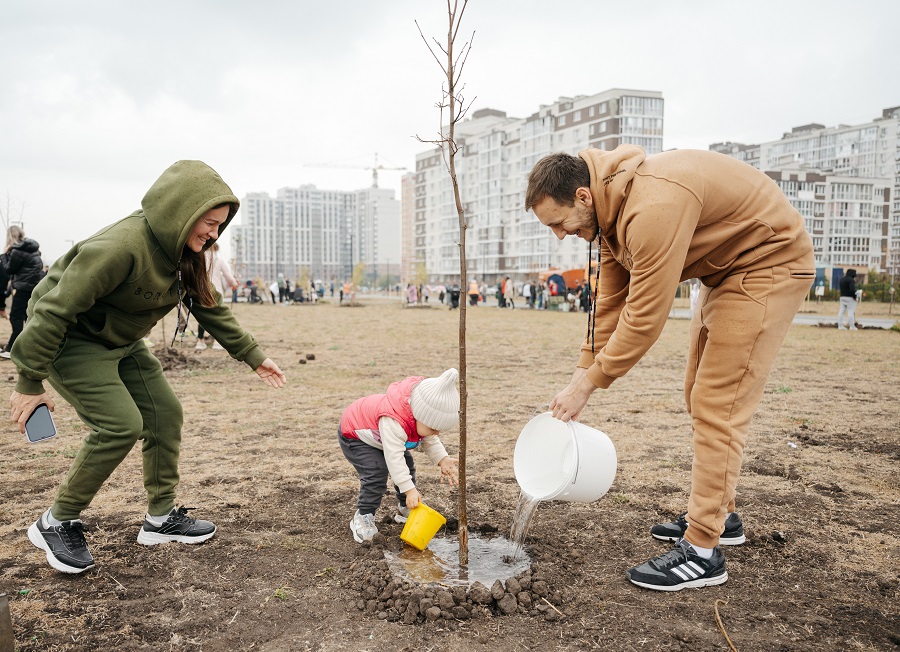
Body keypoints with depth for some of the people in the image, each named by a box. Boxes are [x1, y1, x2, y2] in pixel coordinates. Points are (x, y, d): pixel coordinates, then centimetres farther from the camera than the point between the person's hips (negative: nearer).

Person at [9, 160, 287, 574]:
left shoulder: (184, 253, -6)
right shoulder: (122, 246, -33)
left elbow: (210, 308, 7)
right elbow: (54, 309, -29)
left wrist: (253, 357, 8)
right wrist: (30, 383, -23)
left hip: (121, 343, 9)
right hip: (72, 342, -8)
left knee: (165, 415, 3)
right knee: (121, 424, -19)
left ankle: (161, 518, 17)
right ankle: (56, 524, 2)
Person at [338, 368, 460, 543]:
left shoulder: (424, 419, -19)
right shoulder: (393, 423, -46)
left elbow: (430, 441, -4)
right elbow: (394, 456, -44)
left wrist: (443, 460, -21)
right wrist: (409, 489, -43)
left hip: (378, 436, 8)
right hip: (354, 436, -8)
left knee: (407, 467, 5)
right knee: (376, 474, -24)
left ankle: (405, 509, 23)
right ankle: (363, 518, -9)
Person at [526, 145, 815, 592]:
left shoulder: (653, 206, -34)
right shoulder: (611, 207, -2)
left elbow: (645, 317, -31)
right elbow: (610, 303, 2)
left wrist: (587, 384, -21)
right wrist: (581, 376, -1)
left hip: (769, 265, -10)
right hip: (725, 269, 10)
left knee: (717, 406, -12)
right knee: (699, 397, 14)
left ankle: (702, 551, -5)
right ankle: (718, 515, 28)